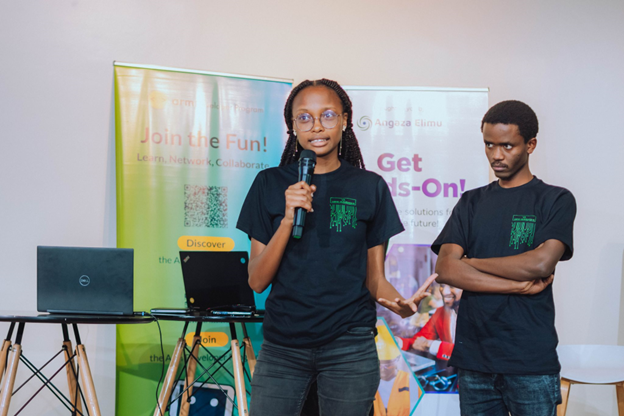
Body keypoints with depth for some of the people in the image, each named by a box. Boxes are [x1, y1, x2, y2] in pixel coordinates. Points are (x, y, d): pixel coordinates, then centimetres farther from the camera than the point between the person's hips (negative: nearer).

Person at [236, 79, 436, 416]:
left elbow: (374, 278, 5)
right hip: (282, 344, 0)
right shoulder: (271, 183, 3)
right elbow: (257, 281, -2)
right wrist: (288, 219, -15)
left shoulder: (369, 187, 4)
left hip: (350, 348, 0)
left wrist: (400, 304, -17)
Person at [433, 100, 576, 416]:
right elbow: (445, 269, -2)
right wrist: (520, 286, -10)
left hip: (531, 361, -3)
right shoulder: (472, 203, 12)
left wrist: (471, 262, -4)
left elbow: (541, 263, -15)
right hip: (473, 357, 3)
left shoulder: (556, 200, 2)